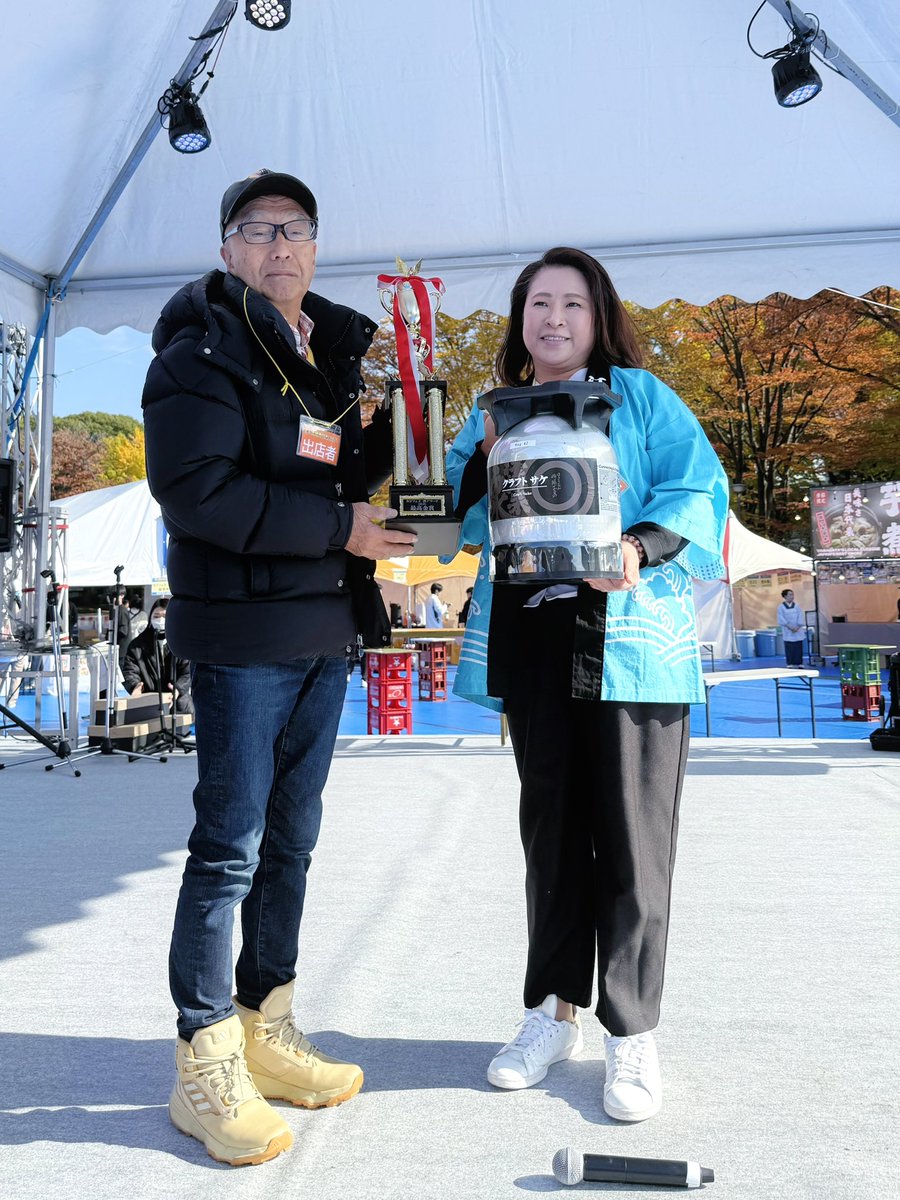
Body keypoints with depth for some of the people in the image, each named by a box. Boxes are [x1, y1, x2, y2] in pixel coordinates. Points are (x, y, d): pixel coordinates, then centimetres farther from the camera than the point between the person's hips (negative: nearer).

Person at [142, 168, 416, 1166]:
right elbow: (193, 489, -18)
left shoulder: (335, 354, 17)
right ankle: (204, 1064, 12)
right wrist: (339, 528, -18)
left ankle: (266, 1034, 27)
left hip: (326, 631, 8)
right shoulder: (203, 354, -6)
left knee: (291, 840, 13)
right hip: (240, 635, -7)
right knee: (231, 845, -3)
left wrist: (399, 412, 4)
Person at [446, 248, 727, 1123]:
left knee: (632, 835, -1)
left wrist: (639, 546, -21)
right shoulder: (492, 413, 17)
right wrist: (488, 452, -7)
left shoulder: (639, 395, 6)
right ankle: (553, 1011, 26)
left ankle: (631, 1033, 13)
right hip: (531, 642, 4)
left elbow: (698, 489, -4)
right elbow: (463, 520, 10)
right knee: (549, 827, 11)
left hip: (630, 638, -3)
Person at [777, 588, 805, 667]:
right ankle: (790, 664, 4)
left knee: (798, 648, 2)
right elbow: (781, 619, -6)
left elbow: (800, 617, 2)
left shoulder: (797, 606, 6)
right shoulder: (781, 607, -1)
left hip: (798, 631, 2)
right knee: (789, 648, -2)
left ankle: (799, 663, 7)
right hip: (788, 632, -2)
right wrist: (790, 627, -14)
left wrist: (797, 627, -12)